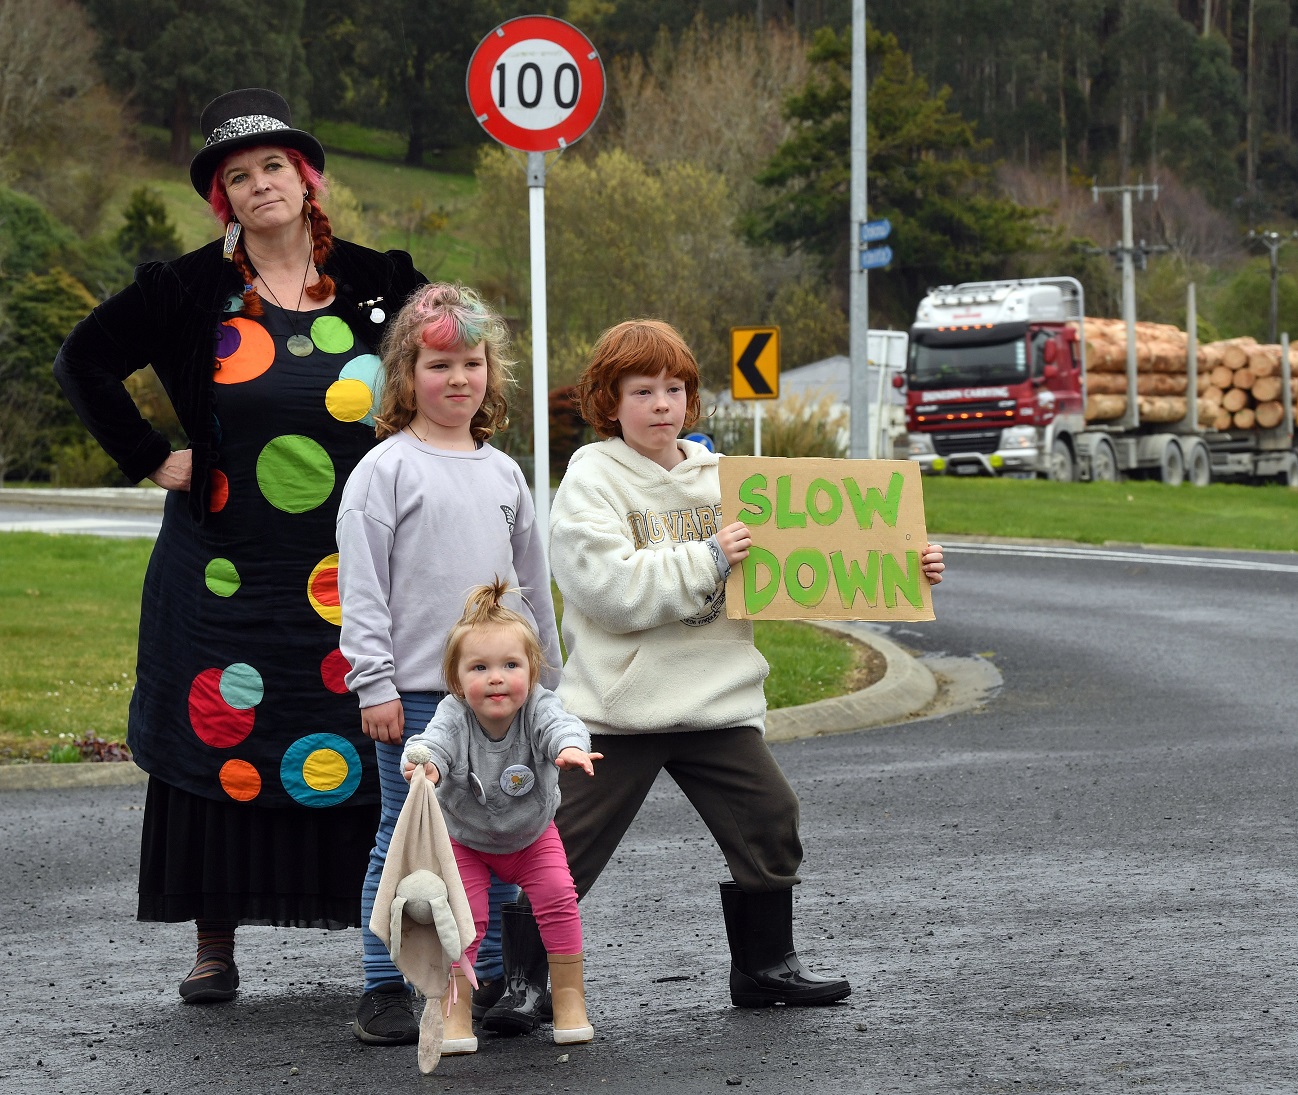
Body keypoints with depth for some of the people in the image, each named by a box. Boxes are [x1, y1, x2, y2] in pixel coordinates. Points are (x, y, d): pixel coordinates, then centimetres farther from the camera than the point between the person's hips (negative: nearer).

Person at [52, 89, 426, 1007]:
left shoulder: (375, 284, 5)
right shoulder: (190, 291, 1)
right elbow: (85, 360, 7)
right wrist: (150, 459, 0)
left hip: (355, 576, 1)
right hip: (227, 574, 0)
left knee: (366, 750, 0)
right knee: (220, 741, 0)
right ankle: (215, 946, 8)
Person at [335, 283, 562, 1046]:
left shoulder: (503, 473, 13)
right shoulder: (387, 468, -3)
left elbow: (532, 582, 19)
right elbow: (360, 584, -7)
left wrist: (545, 684, 19)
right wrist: (374, 683, -12)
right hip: (415, 690, -5)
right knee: (407, 838, -1)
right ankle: (386, 995, 5)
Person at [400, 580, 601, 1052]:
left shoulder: (537, 707, -29)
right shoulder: (454, 716, -30)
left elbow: (560, 725, -49)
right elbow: (436, 739, -48)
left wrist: (570, 748, -73)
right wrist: (424, 762, -72)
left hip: (532, 835, 1)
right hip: (464, 838, -1)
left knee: (558, 898, -13)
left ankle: (569, 996, 1)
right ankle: (455, 1010, -2)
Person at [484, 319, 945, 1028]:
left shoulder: (719, 477, 9)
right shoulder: (591, 479, -6)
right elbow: (609, 587, -19)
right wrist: (709, 560, -20)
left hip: (718, 700, 5)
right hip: (620, 702, -5)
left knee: (769, 823, 7)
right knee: (565, 846, -4)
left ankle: (764, 966, 23)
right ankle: (523, 982, 8)